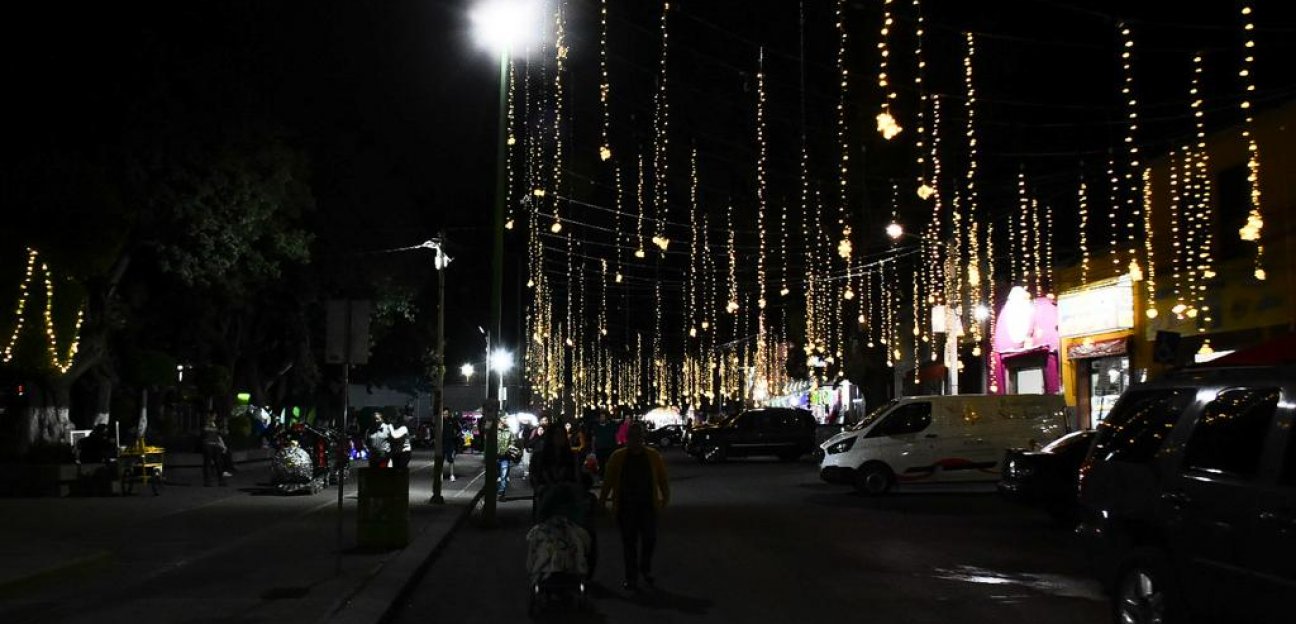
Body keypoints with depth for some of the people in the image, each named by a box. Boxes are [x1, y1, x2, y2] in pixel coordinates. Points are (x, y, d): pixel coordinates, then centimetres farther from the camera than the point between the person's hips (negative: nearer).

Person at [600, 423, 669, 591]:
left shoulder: (653, 456, 5)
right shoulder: (618, 457, 3)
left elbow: (662, 479, 7)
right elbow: (608, 481, 6)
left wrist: (665, 498, -1)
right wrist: (601, 501, 3)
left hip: (648, 505, 1)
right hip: (625, 506, -1)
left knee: (650, 539, 1)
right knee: (629, 542, 5)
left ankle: (645, 569, 28)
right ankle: (631, 578, 15)